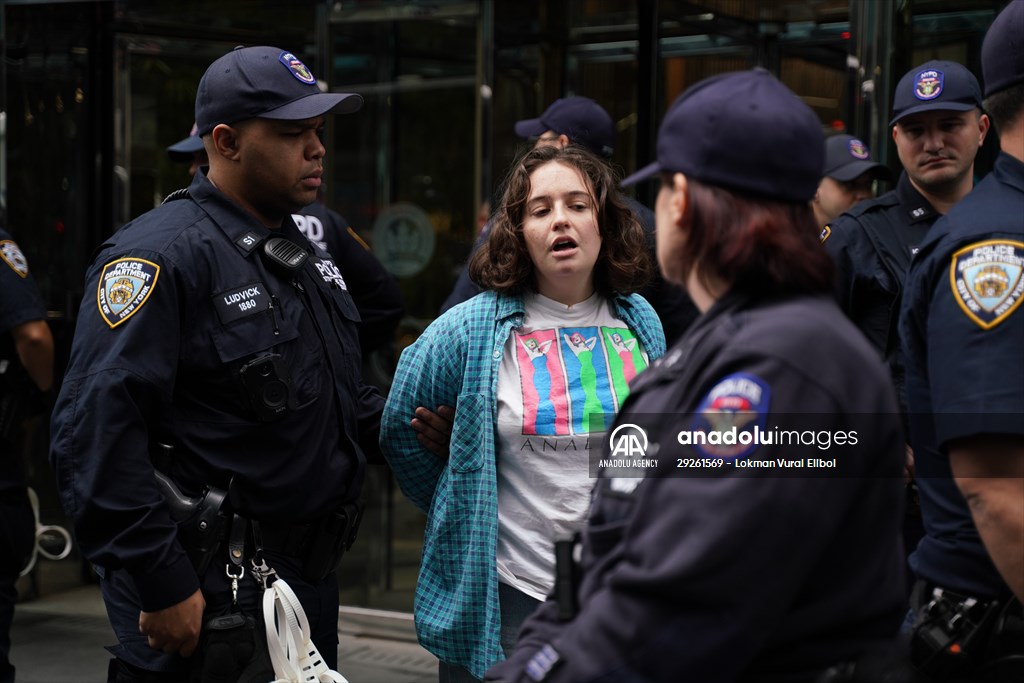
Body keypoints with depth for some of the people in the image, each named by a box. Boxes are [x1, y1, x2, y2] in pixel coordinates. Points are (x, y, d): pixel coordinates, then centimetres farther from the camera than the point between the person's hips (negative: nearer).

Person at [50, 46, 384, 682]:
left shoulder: (309, 253, 13)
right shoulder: (163, 254, -16)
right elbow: (95, 434, -23)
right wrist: (163, 586, -24)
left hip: (311, 579, 9)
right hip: (210, 601, -9)